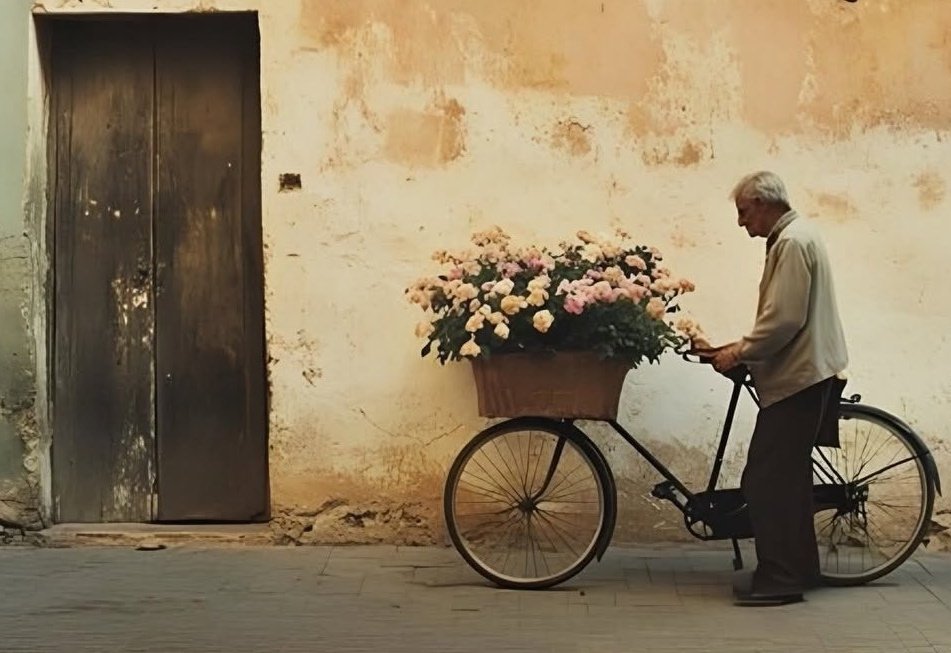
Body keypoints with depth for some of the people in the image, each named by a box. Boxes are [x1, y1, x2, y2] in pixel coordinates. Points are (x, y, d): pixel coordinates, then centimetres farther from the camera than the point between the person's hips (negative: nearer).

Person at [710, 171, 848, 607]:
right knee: (788, 478, 16)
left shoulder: (792, 242, -17)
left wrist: (739, 354, -13)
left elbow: (784, 320, -23)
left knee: (766, 482, -8)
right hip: (808, 374, 11)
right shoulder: (796, 235, 16)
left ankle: (779, 579, -5)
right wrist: (746, 347, 15)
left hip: (798, 379, -11)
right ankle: (799, 568, 24)